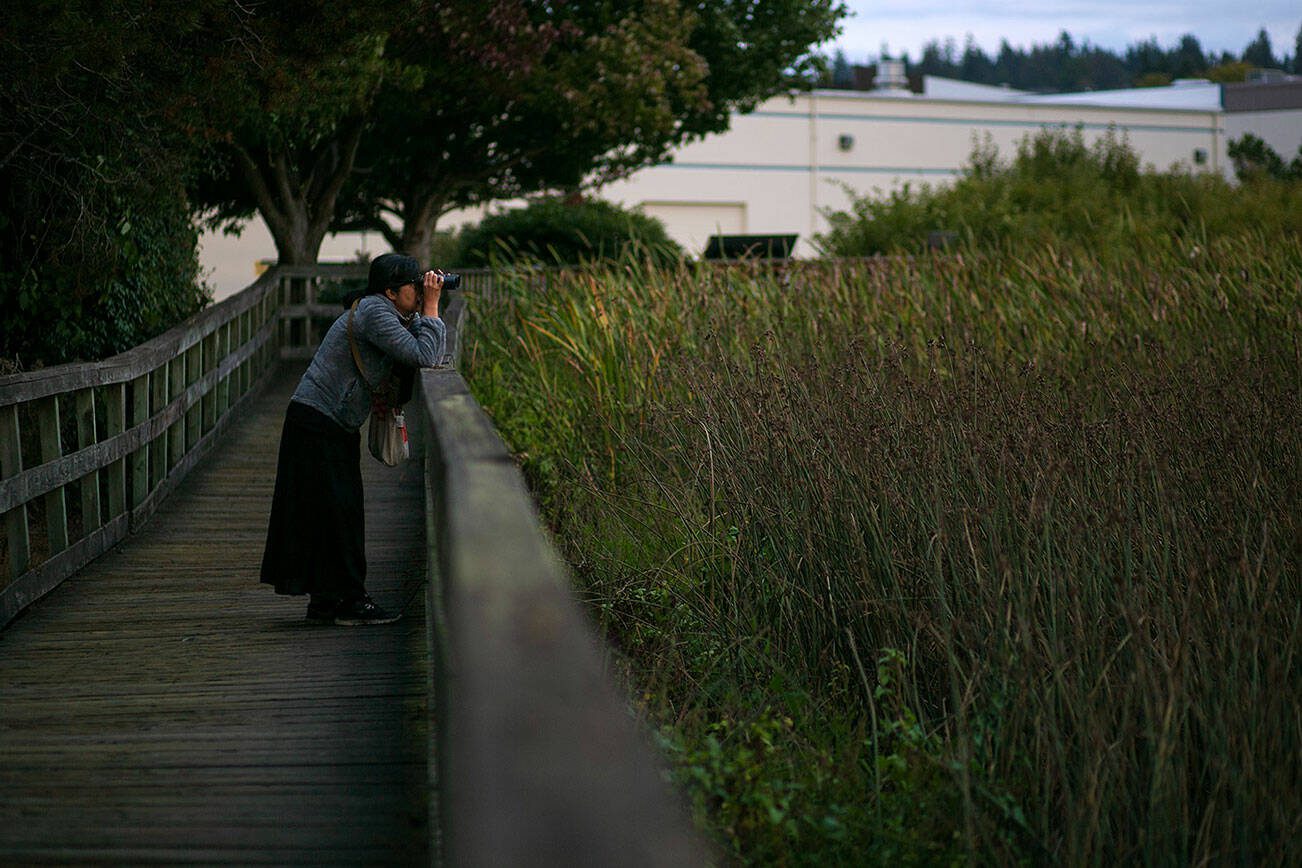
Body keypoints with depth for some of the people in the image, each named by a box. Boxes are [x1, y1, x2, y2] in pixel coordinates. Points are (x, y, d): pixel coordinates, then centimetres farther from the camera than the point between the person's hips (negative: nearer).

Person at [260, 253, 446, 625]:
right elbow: (424, 357, -24)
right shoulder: (374, 313, -19)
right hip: (317, 425, -10)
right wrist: (431, 308, -15)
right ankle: (348, 601, -4)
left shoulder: (386, 312, 11)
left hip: (336, 427, 10)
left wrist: (425, 311, 3)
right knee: (337, 510, -7)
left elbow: (428, 349, 18)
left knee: (340, 512, 11)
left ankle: (326, 601, 17)